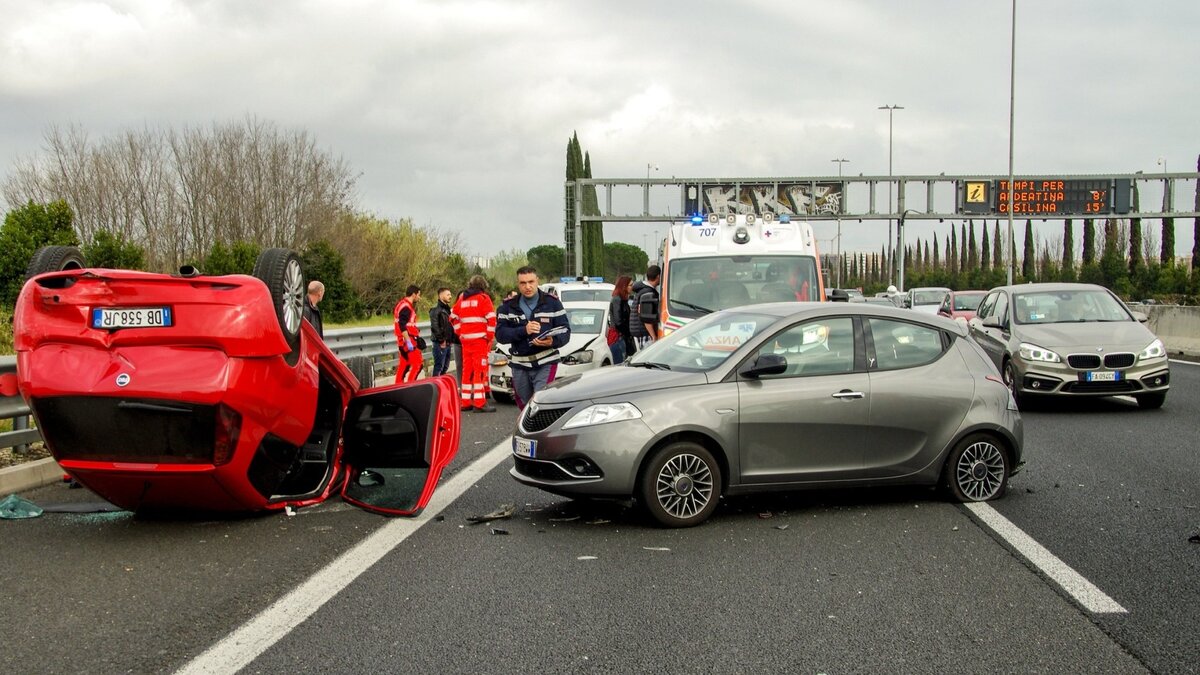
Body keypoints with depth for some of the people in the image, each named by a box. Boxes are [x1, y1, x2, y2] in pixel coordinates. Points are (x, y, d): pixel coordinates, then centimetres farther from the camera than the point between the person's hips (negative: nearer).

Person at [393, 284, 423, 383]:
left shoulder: (403, 304, 17)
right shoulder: (406, 307, -16)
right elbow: (402, 326, -24)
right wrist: (408, 342, -26)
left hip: (403, 340, 10)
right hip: (407, 339, -10)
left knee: (404, 365, 13)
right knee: (417, 364, -11)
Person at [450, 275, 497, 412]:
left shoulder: (462, 298, 15)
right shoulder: (483, 298, -3)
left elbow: (453, 317, 19)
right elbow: (491, 318, -12)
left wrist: (460, 333, 17)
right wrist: (490, 336, -2)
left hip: (465, 339, 6)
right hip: (480, 339, -6)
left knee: (467, 369, 11)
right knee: (480, 369, -6)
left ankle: (465, 401, 15)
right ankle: (480, 403, -10)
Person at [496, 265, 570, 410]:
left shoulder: (552, 303, 2)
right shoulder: (508, 307, 7)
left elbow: (565, 331, -2)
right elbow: (500, 334, -4)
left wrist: (553, 341, -24)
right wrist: (523, 330, -20)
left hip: (546, 364, -3)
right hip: (519, 365, 3)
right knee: (525, 407, 13)